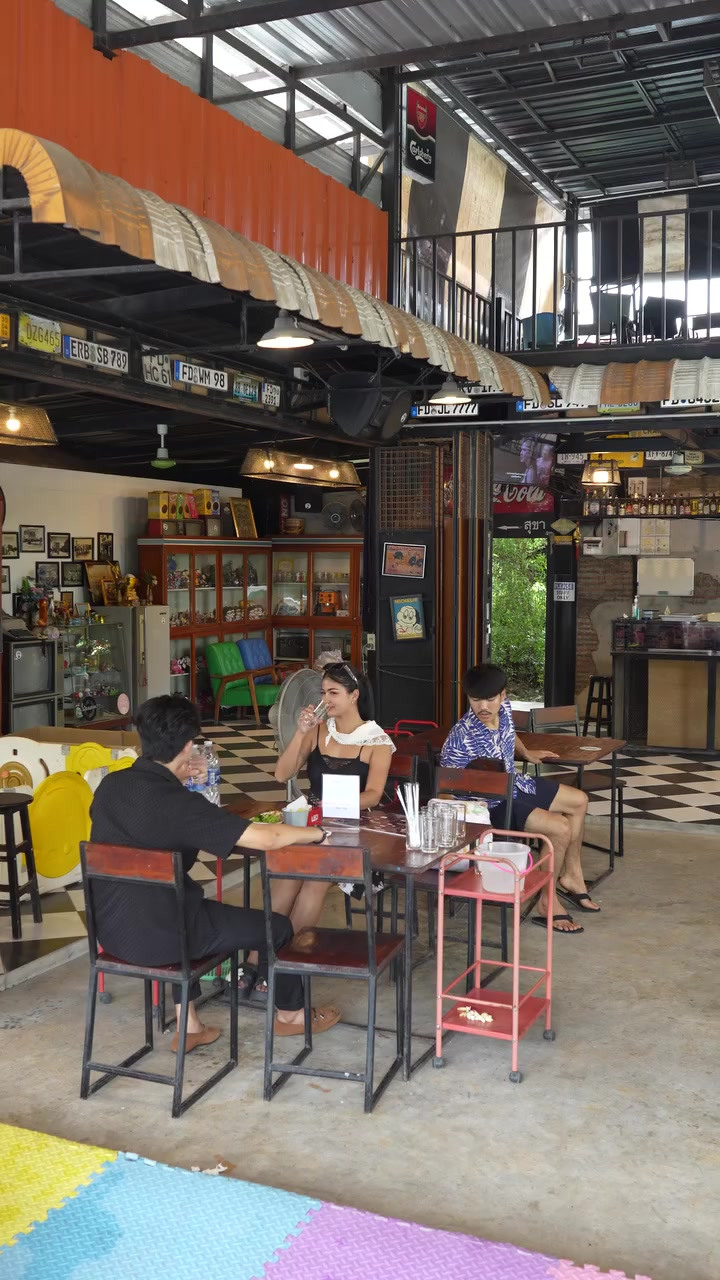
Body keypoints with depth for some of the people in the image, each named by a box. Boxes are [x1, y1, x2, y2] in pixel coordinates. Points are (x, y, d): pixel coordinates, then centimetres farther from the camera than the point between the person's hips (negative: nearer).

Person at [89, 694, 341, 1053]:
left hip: (109, 927, 7)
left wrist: (175, 780, 18)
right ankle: (289, 1013, 38)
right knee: (276, 927, 12)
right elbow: (266, 838, -26)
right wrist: (316, 833, -8)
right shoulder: (179, 804, -25)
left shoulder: (109, 785, -5)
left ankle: (188, 1026, 36)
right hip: (158, 936, -7)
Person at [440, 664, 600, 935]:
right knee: (561, 828, -21)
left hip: (515, 783, 9)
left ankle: (571, 876, 29)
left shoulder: (504, 709, -9)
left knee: (579, 801, 17)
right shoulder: (460, 737, -31)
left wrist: (526, 754, 26)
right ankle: (548, 903, -6)